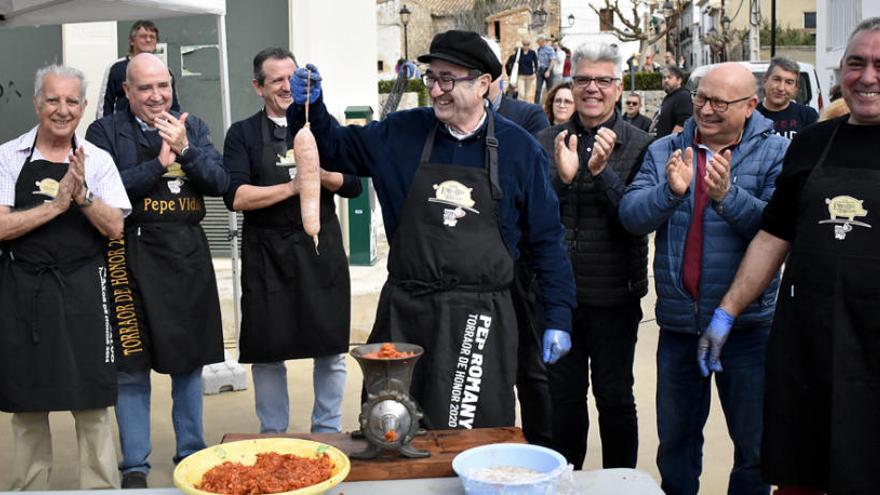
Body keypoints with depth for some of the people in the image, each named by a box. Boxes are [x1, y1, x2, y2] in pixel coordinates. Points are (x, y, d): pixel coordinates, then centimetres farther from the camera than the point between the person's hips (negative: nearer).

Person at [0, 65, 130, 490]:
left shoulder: (98, 161, 5)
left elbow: (115, 228, -2)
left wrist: (82, 195, -17)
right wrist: (57, 204, -14)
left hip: (82, 293, 0)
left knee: (92, 405, 2)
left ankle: (101, 487, 12)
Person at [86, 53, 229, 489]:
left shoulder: (192, 126, 11)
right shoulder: (106, 131, 1)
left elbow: (220, 183, 1)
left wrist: (185, 149, -13)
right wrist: (159, 164, -16)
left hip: (188, 256, 3)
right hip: (133, 259, -3)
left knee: (189, 361, 12)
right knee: (131, 366, 2)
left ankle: (191, 453, 26)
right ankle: (135, 466, 15)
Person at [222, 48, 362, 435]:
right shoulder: (243, 134, 4)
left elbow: (353, 185, 4)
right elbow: (236, 197, -9)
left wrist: (320, 174, -14)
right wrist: (292, 187, -15)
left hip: (322, 251, 2)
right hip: (267, 256, -1)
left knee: (331, 349, 7)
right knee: (267, 354, 7)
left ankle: (328, 433, 24)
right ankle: (272, 437, 23)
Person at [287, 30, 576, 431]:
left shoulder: (518, 148, 0)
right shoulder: (401, 133, 4)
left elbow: (546, 239, 4)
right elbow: (335, 147, 13)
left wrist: (557, 318, 2)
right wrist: (308, 107, -7)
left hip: (480, 318, -2)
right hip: (404, 311, 2)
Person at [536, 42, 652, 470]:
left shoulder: (638, 146, -5)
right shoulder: (548, 142, 3)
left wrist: (604, 171, -23)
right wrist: (562, 177, -19)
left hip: (614, 295, -2)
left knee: (614, 396, 10)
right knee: (563, 394, 15)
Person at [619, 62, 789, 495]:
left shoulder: (775, 152, -5)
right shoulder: (665, 151, 4)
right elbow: (631, 217, -6)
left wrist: (727, 196, -28)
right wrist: (670, 191, -23)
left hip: (747, 323, -3)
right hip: (678, 323, 3)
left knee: (754, 443, 11)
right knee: (675, 438, 18)